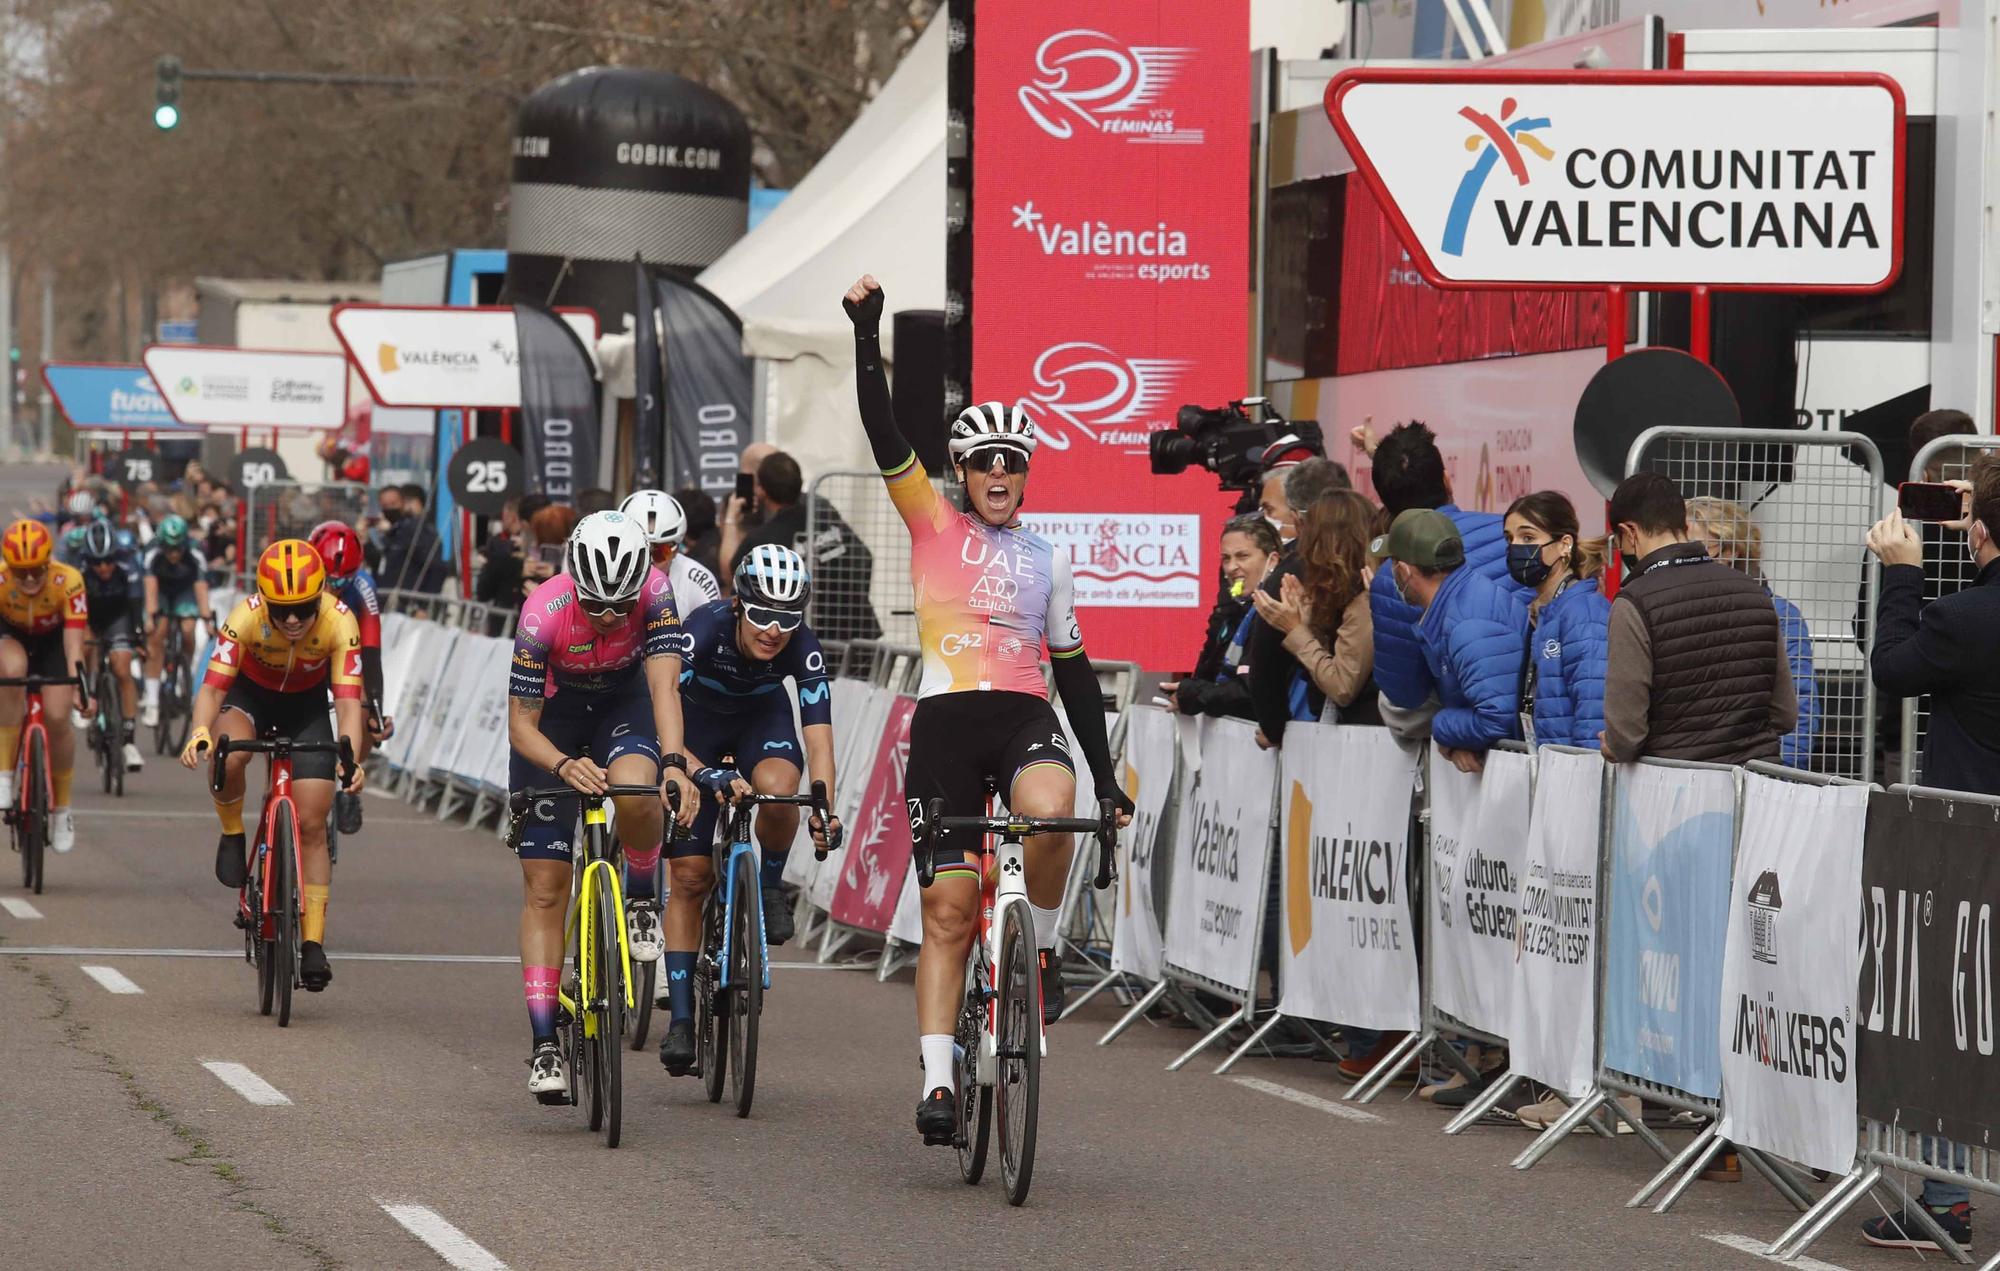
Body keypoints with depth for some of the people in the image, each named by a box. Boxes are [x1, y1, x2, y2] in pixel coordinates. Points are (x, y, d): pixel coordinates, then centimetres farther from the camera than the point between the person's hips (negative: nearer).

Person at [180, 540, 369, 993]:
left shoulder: (339, 622, -31)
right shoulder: (246, 617, -32)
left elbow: (348, 699, -35)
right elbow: (213, 686, -35)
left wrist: (351, 756, -52)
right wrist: (199, 733, -55)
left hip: (307, 706, 1)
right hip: (250, 696, -1)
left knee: (311, 825, -7)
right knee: (227, 758, -36)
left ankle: (313, 942, 1)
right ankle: (232, 834, -5)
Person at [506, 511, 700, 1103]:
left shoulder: (655, 592, -30)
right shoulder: (544, 612, -33)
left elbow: (664, 683, -38)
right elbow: (521, 725, -28)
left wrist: (674, 761, -55)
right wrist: (565, 766, -48)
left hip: (624, 702, 1)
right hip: (553, 716, 0)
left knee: (635, 795, -35)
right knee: (545, 889, -5)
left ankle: (642, 898, -3)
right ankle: (545, 1046, 0)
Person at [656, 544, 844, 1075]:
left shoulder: (802, 647, -30)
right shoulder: (705, 628, -35)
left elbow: (820, 739, -33)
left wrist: (823, 812, -50)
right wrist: (707, 774, -58)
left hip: (762, 716, 1)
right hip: (697, 718, -1)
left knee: (777, 788, -36)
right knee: (690, 876, -6)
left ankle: (770, 886, -5)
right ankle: (680, 1020, 0)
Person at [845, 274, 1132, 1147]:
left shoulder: (1047, 562, 16)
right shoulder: (934, 525, 9)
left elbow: (1074, 670, 19)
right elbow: (884, 434, -3)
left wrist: (1107, 778, 15)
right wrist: (867, 339, -14)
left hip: (1026, 719, 1)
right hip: (947, 722, -1)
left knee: (1048, 810, -35)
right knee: (949, 910, -7)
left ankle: (1041, 947, -9)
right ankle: (938, 1082, -3)